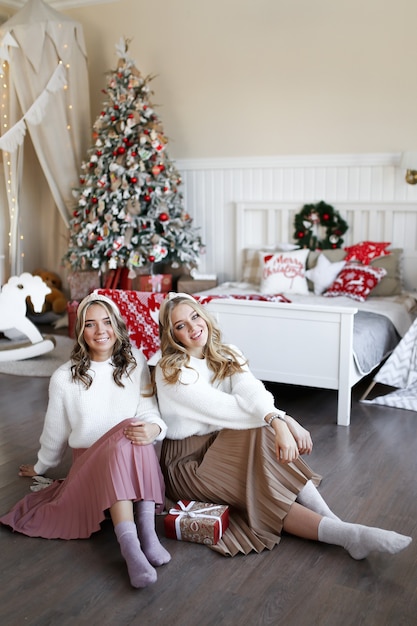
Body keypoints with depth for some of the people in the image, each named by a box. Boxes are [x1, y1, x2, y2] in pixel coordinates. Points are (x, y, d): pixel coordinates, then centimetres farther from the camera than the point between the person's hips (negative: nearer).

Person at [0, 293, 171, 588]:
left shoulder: (135, 363, 2)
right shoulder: (64, 378, -2)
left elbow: (150, 411, -4)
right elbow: (55, 431, 13)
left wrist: (153, 428, -27)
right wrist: (41, 467, 25)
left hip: (138, 464, 2)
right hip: (90, 461, -1)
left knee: (138, 433, -35)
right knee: (124, 437, -36)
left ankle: (147, 530, -37)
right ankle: (131, 546, -48)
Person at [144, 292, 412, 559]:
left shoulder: (227, 355, 2)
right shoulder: (170, 371, -13)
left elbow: (251, 391, -20)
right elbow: (221, 407, -25)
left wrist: (278, 421, -39)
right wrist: (276, 418, -34)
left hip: (226, 443, 5)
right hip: (189, 460, -4)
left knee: (261, 435, -29)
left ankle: (331, 519, -29)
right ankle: (345, 534, -33)